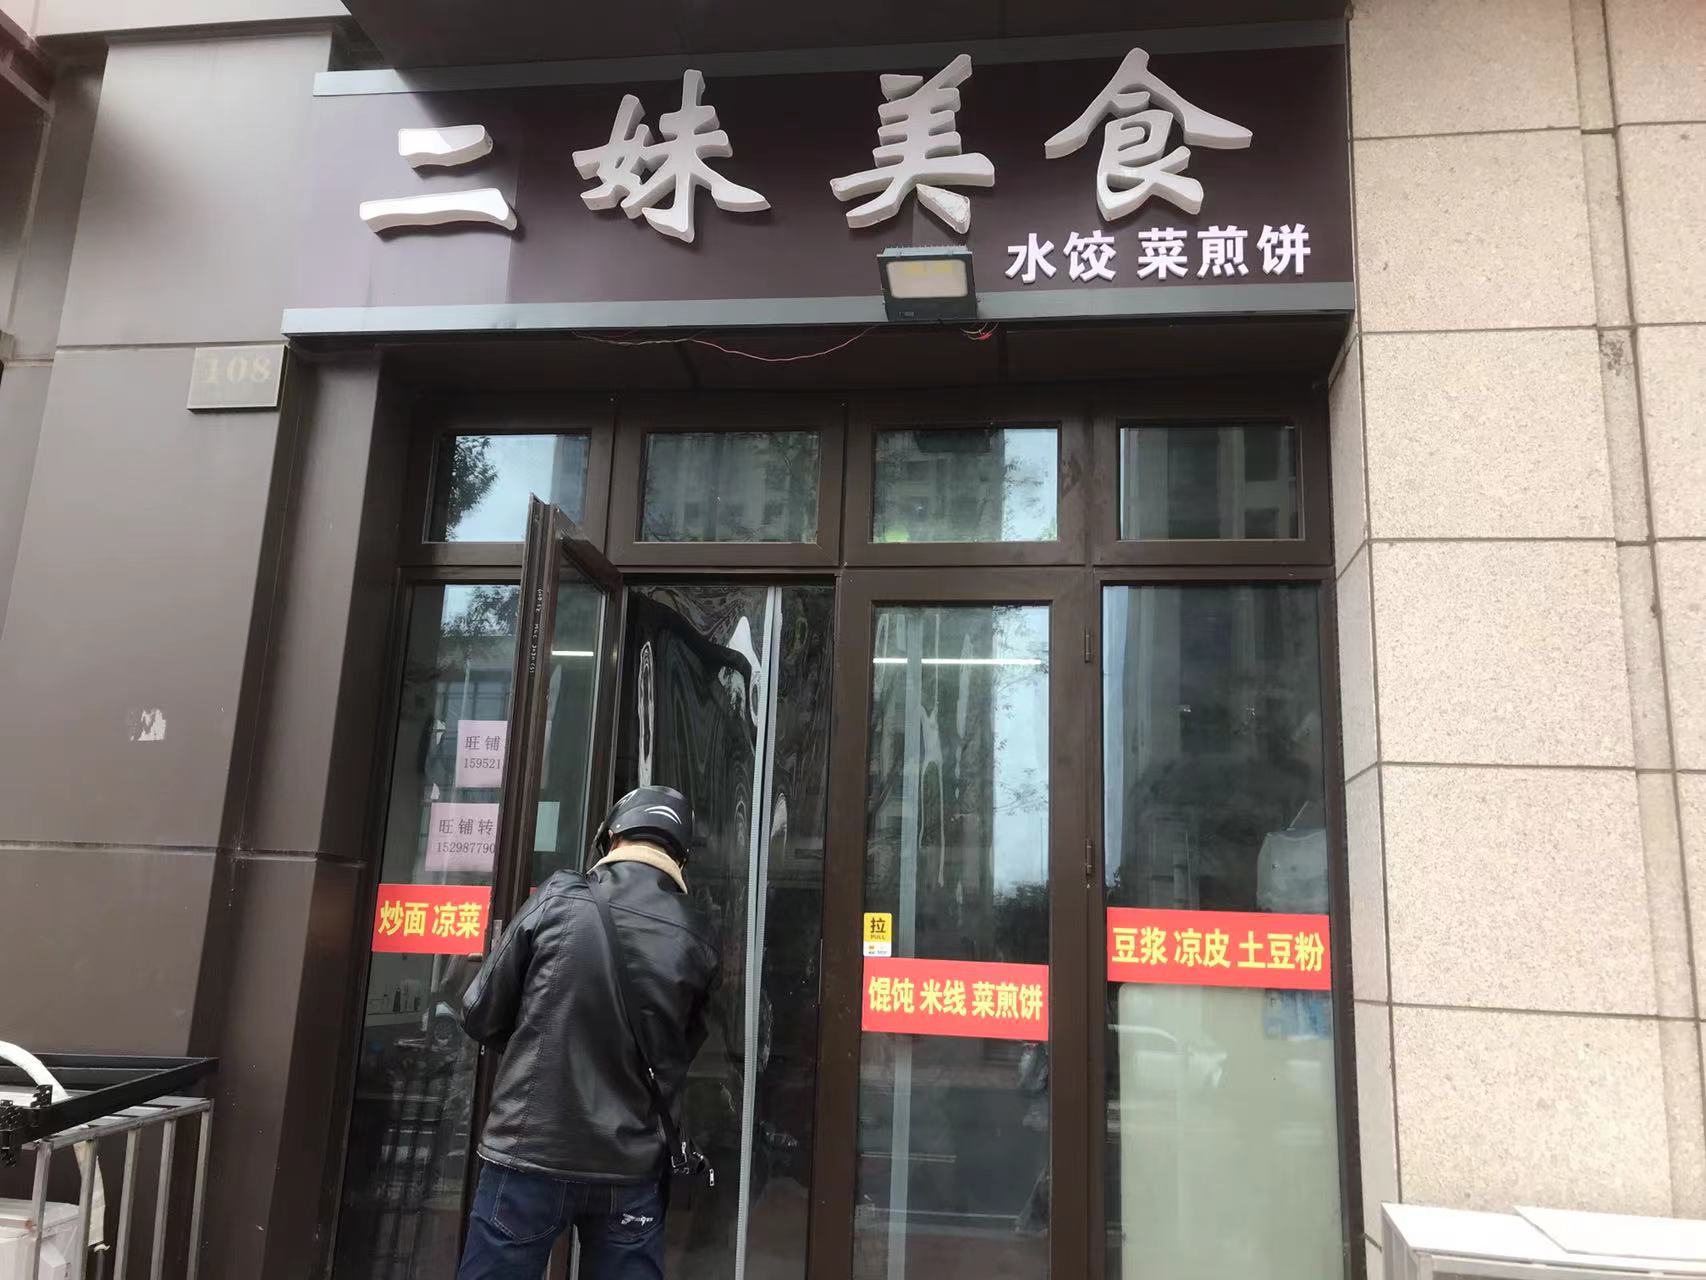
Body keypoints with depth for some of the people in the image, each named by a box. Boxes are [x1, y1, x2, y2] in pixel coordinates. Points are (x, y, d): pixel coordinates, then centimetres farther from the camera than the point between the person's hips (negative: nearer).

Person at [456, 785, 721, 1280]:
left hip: (530, 1152, -1)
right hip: (630, 1170, 2)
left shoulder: (557, 899, -8)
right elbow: (681, 1055, 7)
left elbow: (480, 1017, -1)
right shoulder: (698, 941, -4)